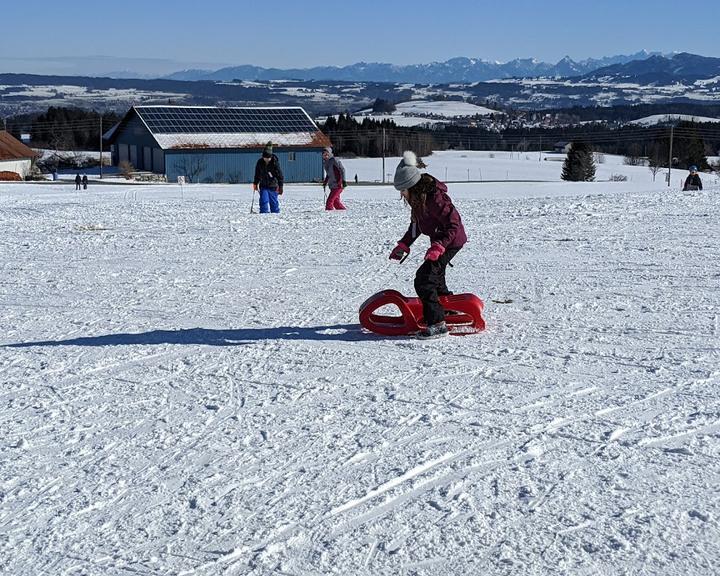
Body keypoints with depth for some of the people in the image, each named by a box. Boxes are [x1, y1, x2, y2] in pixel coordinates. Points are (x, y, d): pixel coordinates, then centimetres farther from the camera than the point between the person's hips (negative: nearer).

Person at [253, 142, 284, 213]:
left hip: (273, 186, -2)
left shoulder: (275, 162, -13)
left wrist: (280, 186, -11)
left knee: (274, 202, 2)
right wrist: (255, 183, 19)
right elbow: (257, 174, 13)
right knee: (264, 201, -9)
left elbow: (279, 175, -9)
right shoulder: (260, 162, -3)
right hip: (263, 186, 2)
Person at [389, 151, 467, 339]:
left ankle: (437, 324, -15)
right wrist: (403, 245, 5)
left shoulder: (434, 198, -30)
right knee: (435, 276, 28)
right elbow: (416, 224, 12)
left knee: (423, 280, -17)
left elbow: (454, 224, -29)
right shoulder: (418, 197, -1)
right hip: (439, 241, 10)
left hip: (451, 241, -10)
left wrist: (439, 246, -36)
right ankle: (448, 307, 50)